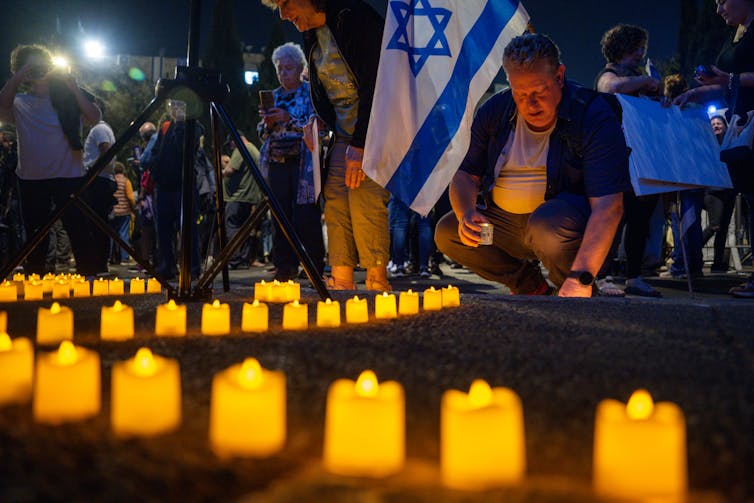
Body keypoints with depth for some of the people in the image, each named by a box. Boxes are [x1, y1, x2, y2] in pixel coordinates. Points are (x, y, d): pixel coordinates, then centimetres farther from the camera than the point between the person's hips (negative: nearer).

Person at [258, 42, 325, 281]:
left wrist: (289, 119, -18)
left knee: (306, 216, -10)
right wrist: (267, 123, -5)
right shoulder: (275, 96, 18)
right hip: (277, 163, 5)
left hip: (303, 163, -5)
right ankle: (285, 267, 5)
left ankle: (315, 267, -3)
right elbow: (262, 133, 18)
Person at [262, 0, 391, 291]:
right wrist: (315, 122, 6)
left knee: (364, 196, -18)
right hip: (342, 132, 8)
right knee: (335, 199, -4)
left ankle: (377, 280, -13)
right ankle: (341, 281, -4)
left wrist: (360, 144, -21)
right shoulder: (311, 35, 13)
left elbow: (375, 84, -18)